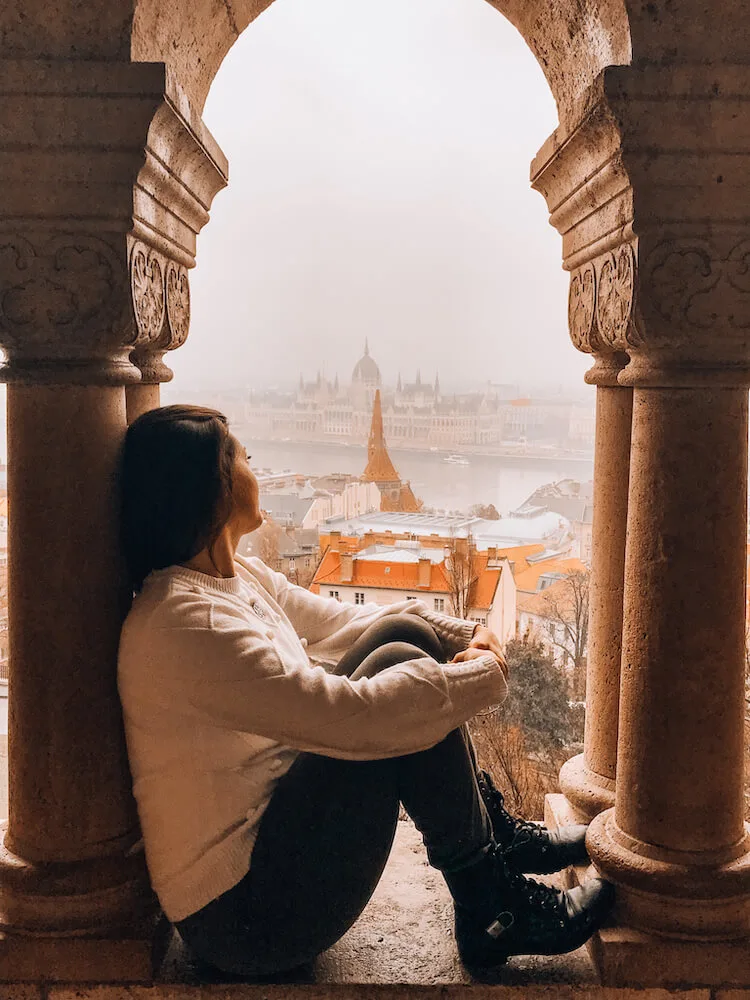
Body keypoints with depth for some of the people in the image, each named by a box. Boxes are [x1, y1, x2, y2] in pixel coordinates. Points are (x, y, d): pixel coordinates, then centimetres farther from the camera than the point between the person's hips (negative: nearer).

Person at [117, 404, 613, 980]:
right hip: (244, 915, -9)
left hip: (268, 815, 9)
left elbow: (344, 624, 14)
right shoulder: (185, 623, -26)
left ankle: (504, 838, 10)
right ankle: (492, 910, -6)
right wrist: (486, 675, -17)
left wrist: (468, 636, -2)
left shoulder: (241, 580, 5)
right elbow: (350, 715, -31)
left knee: (404, 634, 1)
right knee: (399, 670, -20)